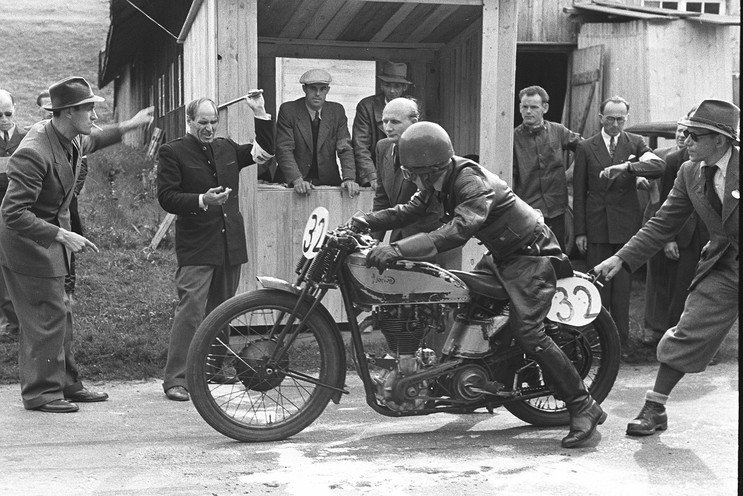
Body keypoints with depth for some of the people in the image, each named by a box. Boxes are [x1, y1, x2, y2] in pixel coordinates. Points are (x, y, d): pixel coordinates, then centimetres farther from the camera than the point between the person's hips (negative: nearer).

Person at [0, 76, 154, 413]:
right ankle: (40, 393, 8)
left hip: (49, 239, 10)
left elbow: (88, 143, 28)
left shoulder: (70, 141, -1)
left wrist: (128, 126, 25)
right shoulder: (33, 153, -29)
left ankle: (66, 384, 26)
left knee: (59, 315, 15)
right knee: (46, 317, -4)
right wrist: (62, 235, -33)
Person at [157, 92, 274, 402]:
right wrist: (201, 200, -22)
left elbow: (266, 151, 22)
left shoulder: (226, 148, 15)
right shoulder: (173, 152, -1)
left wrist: (261, 114, 11)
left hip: (230, 244, 6)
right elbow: (165, 197, -8)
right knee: (191, 309, -13)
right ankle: (175, 379, -10)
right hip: (196, 248, -6)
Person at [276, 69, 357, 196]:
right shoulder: (288, 110, -2)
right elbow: (284, 150, -9)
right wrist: (297, 180, -24)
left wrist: (349, 178, -17)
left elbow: (345, 148, 1)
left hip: (329, 182, 2)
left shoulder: (337, 111, 6)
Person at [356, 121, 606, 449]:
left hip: (530, 254, -10)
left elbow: (456, 232, -42)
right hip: (501, 254, 10)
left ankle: (584, 408, -14)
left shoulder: (471, 182, -29)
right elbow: (410, 210, 4)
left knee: (528, 333, -20)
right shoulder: (441, 178, 0)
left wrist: (397, 249, -49)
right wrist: (363, 222, -11)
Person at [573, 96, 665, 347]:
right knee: (599, 285, 2)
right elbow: (579, 192, 5)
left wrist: (626, 167, -29)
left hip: (626, 224, 0)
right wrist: (580, 231, 0)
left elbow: (658, 165, -14)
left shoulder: (635, 143, 5)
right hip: (596, 226, 0)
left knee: (623, 286, 2)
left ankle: (622, 341, 10)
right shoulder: (585, 148, 5)